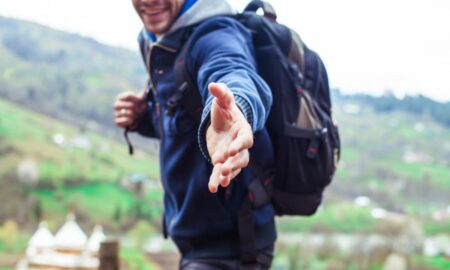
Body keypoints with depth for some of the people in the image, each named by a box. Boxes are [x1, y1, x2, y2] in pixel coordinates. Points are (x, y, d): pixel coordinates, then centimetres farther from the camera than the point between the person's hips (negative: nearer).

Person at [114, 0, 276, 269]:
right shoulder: (157, 44, 5)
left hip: (229, 239, -9)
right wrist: (142, 117, -3)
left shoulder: (214, 33, -21)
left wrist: (238, 107, -67)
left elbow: (232, 74, -44)